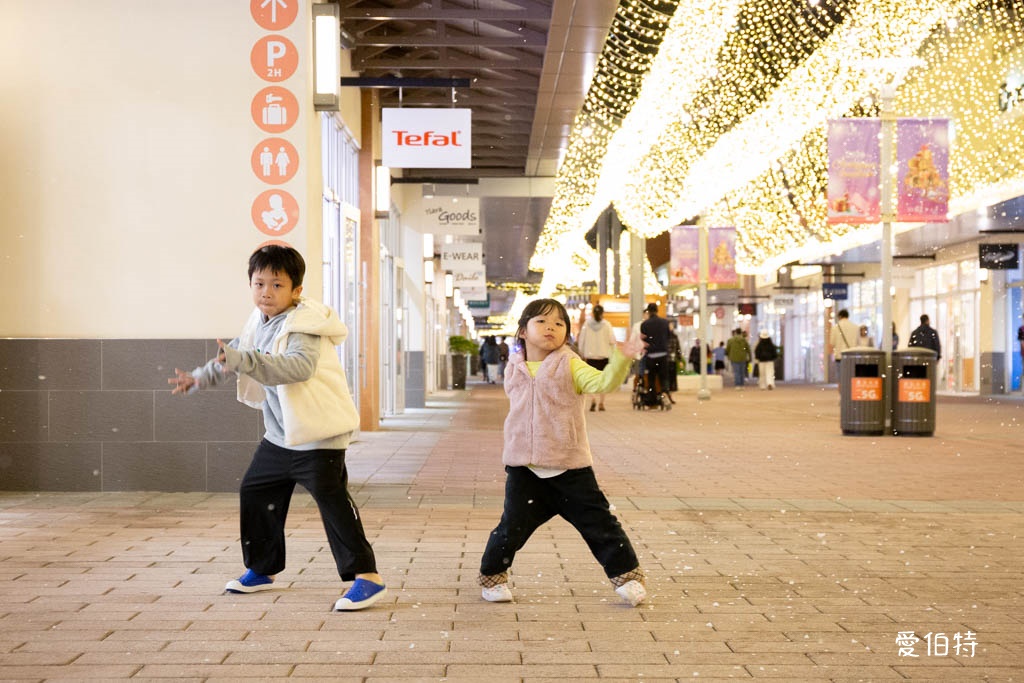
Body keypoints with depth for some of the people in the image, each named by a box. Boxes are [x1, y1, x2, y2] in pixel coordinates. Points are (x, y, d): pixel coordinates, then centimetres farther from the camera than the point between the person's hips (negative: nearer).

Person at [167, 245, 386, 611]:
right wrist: (200, 377, 28)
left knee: (330, 497, -16)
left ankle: (366, 576, -13)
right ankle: (262, 568, 32)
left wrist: (245, 361, -48)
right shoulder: (259, 322, 8)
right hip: (280, 432, 10)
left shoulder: (302, 327, -20)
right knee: (254, 491, 16)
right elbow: (232, 353, 28)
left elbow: (300, 366, -40)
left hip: (318, 433, -10)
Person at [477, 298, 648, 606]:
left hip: (570, 467, -2)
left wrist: (621, 359, -35)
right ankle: (492, 576, 25)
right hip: (523, 468, 2)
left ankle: (626, 575, 19)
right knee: (512, 526, 1)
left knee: (599, 522, 3)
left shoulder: (569, 365, -3)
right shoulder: (514, 371, 7)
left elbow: (603, 382, -19)